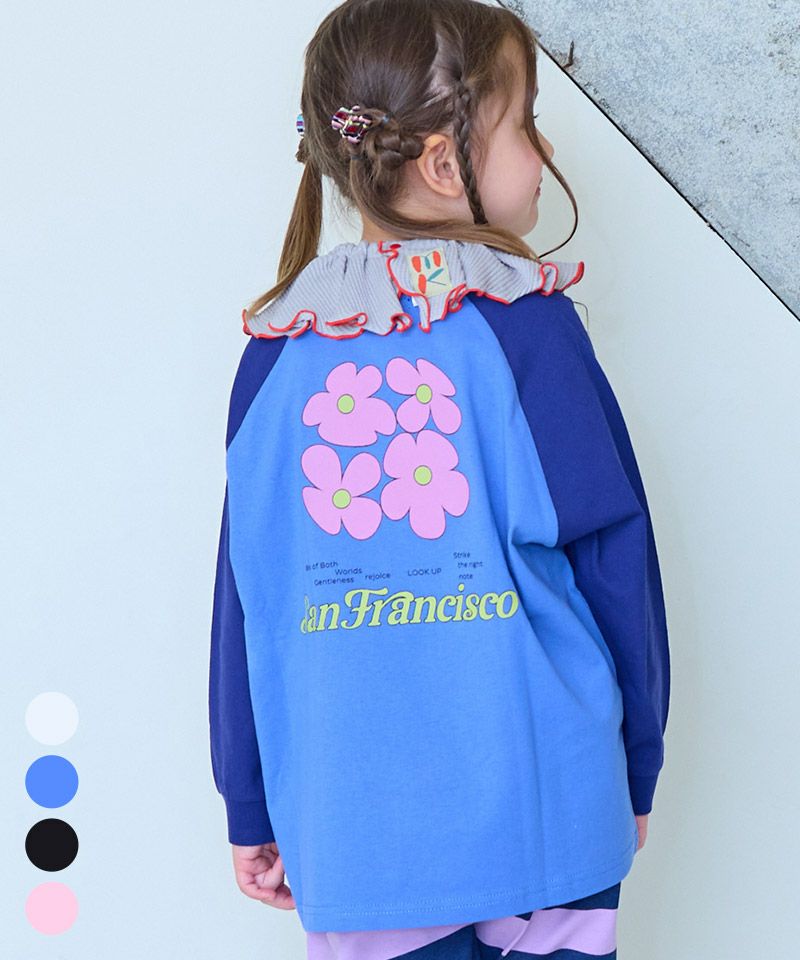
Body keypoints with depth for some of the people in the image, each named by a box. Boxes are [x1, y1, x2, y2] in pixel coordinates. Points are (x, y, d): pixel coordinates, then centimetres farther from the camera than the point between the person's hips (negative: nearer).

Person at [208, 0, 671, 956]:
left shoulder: (278, 349, 0)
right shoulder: (525, 323, -9)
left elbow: (246, 599, 3)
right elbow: (612, 556, -6)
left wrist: (252, 809, 14)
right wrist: (634, 767, 9)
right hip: (543, 811, -2)